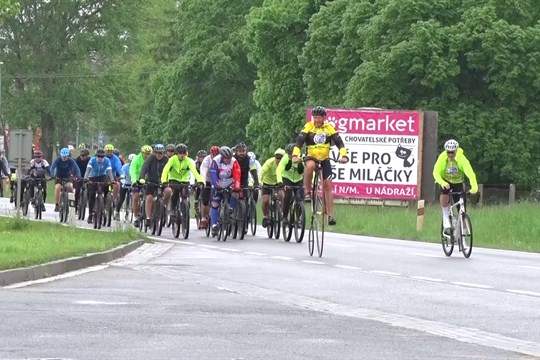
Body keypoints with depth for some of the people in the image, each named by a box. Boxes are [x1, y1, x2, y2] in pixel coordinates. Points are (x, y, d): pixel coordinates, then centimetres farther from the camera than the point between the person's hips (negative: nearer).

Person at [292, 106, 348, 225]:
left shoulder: (329, 128, -6)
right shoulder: (309, 126, -9)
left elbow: (339, 142, -12)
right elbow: (299, 141, -19)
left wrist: (344, 155, -29)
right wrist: (295, 155, -35)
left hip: (325, 159, 1)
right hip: (311, 157, -1)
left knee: (327, 185, -6)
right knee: (310, 165, -38)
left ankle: (330, 215, -4)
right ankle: (307, 192, -21)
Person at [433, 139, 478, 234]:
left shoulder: (461, 158, -27)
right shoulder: (442, 158, -24)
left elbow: (470, 173, -36)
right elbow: (436, 173, -28)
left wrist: (474, 187, -52)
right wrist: (442, 183, -48)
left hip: (458, 182, 1)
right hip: (445, 181, -1)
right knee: (444, 197, -31)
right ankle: (446, 221, -11)